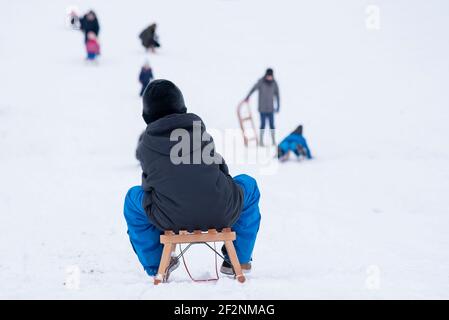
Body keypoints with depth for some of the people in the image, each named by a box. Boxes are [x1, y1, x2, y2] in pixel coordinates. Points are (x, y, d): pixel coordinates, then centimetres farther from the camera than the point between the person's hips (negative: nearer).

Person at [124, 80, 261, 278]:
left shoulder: (147, 144, 3)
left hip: (171, 219, 0)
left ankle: (155, 265, 36)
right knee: (248, 186, 33)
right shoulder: (199, 129, 5)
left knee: (133, 198, 31)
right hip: (220, 215, 0)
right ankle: (239, 259, 34)